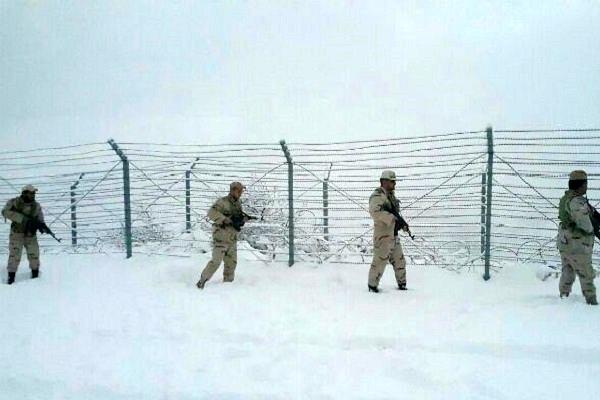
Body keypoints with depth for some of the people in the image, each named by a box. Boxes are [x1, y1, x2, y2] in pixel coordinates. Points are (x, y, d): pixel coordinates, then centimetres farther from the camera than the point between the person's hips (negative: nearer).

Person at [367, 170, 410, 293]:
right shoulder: (377, 196, -12)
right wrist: (394, 219, -36)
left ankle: (402, 285, 29)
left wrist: (403, 224, 11)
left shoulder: (390, 196, 17)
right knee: (380, 261, -7)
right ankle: (372, 286, 8)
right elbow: (375, 211, -31)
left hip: (394, 236, 9)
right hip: (383, 235, -9)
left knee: (399, 261, 15)